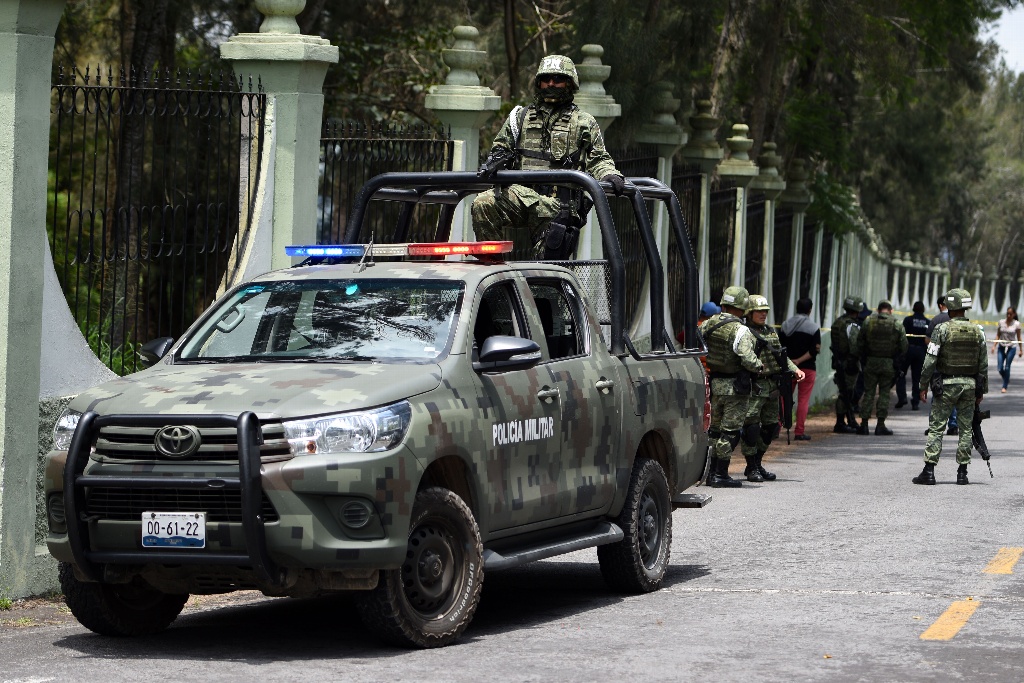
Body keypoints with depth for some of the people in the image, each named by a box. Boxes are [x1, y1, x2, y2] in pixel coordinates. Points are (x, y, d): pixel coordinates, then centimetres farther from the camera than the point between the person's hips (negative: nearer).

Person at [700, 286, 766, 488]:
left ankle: (710, 471, 20)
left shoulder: (707, 325, 4)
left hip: (713, 384, 7)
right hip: (735, 387, -7)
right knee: (730, 430, 0)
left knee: (714, 429, 16)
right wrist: (759, 367, -5)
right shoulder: (740, 330, -17)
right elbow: (747, 358, -24)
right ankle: (721, 475, 0)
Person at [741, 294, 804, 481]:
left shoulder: (771, 332, 18)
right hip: (754, 387, -8)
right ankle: (752, 468, 1)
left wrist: (795, 369, 12)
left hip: (772, 387, 8)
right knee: (751, 427, -7)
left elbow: (781, 356, 24)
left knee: (770, 427, 12)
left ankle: (757, 464, 24)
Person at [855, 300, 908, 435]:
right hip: (888, 363, -1)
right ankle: (881, 425, 2)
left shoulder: (867, 323, 0)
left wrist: (864, 358, 14)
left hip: (870, 362, 1)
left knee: (868, 392, 7)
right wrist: (896, 360, 11)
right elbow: (904, 347, -2)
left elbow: (859, 344, 3)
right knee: (884, 393, 5)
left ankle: (864, 424, 5)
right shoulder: (897, 326, -2)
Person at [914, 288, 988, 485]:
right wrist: (981, 390, 14)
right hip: (970, 384, 3)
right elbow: (983, 364, 7)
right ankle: (962, 472, 8)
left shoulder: (942, 329, -9)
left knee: (936, 428, -1)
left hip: (946, 384, -3)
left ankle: (929, 471, -5)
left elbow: (930, 360, -10)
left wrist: (924, 385, -3)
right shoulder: (977, 331, 4)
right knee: (966, 429, 9)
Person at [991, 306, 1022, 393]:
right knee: (1000, 368, -2)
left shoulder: (1016, 324, -2)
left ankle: (1005, 387, 8)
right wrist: (994, 346, -1)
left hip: (1011, 347, -2)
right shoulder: (1001, 322, 4)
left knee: (1007, 367, -4)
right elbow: (998, 336, 8)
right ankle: (1007, 380, 28)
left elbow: (1018, 338, 3)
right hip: (1001, 347, 2)